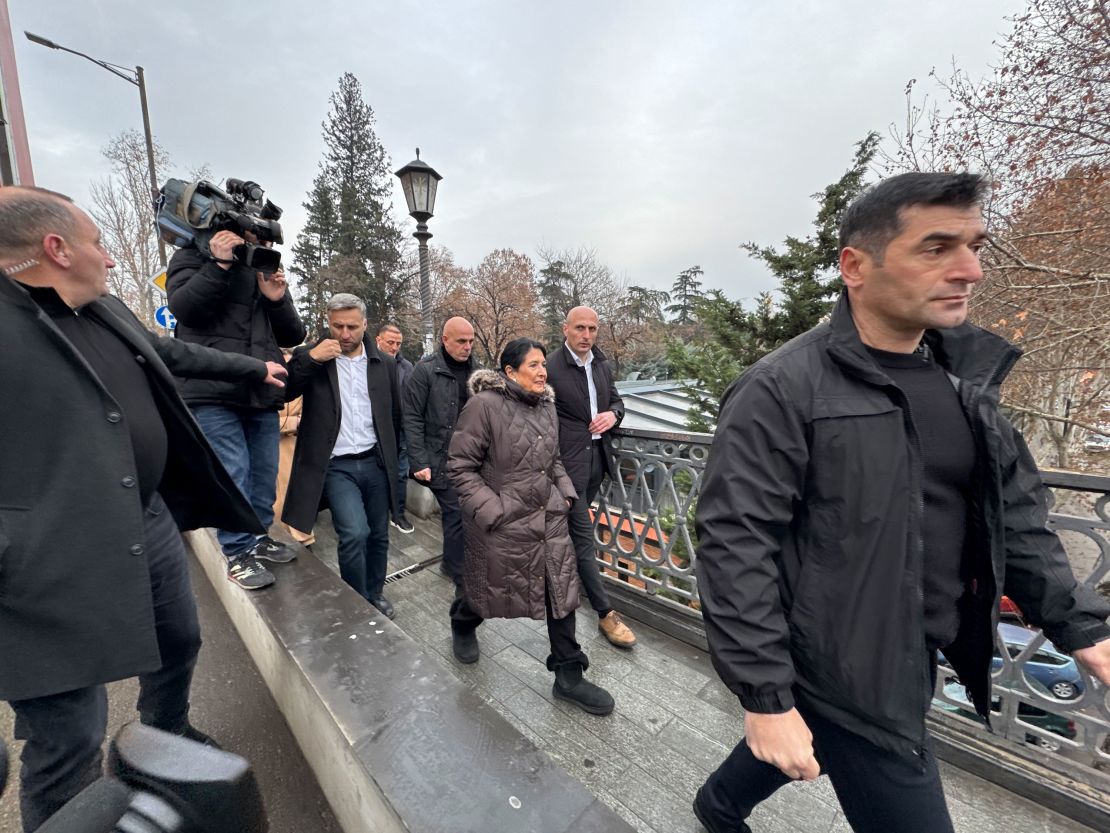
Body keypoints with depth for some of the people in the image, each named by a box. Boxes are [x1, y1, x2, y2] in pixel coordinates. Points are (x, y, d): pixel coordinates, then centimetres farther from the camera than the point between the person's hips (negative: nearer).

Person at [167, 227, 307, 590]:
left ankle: (258, 537, 27)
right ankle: (237, 553, 9)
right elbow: (182, 306, -10)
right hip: (215, 394, -5)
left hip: (263, 394, 5)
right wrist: (219, 265, -13)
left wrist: (278, 300, -3)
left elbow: (293, 337, 14)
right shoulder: (194, 256, 8)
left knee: (265, 472, 10)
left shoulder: (268, 271, 21)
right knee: (233, 473, -5)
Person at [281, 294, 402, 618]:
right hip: (336, 466, -3)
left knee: (378, 536, 13)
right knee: (355, 533, -16)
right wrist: (310, 358, -20)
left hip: (376, 463, 3)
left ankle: (374, 594, 36)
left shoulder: (384, 363, 5)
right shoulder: (311, 357, -2)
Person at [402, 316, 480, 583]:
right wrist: (419, 462, -14)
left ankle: (452, 563, 32)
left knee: (454, 512, 13)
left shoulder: (476, 369, 8)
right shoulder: (426, 370, -8)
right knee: (457, 513, -3)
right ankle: (459, 572, 16)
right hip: (441, 459, -5)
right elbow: (412, 419, -9)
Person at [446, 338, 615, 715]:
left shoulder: (546, 406, 6)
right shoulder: (485, 405, -17)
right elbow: (460, 465, -14)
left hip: (549, 516, 6)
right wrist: (491, 510, -18)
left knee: (562, 590, 8)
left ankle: (568, 676, 26)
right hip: (501, 523, -5)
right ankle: (462, 623, 53)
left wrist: (565, 492, 7)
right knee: (490, 590, 17)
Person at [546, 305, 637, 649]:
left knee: (573, 526, 21)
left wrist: (613, 414, -4)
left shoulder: (603, 366, 9)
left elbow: (616, 400, 20)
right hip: (569, 460, -7)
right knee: (583, 535, -1)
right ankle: (606, 613, 8)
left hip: (598, 455, 7)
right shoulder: (551, 369, -13)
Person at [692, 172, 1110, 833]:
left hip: (915, 657, 8)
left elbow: (1015, 513, 11)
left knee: (789, 758, 27)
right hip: (841, 672, -7)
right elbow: (735, 546, -24)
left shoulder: (964, 376, 2)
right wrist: (765, 696, -21)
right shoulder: (781, 391, -24)